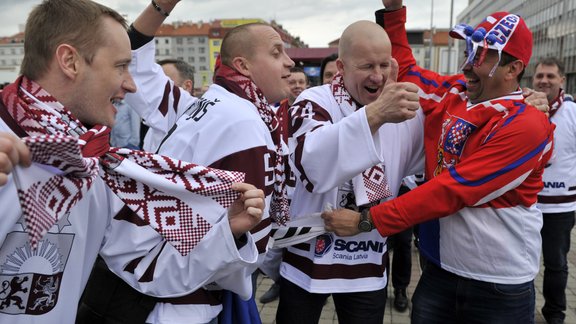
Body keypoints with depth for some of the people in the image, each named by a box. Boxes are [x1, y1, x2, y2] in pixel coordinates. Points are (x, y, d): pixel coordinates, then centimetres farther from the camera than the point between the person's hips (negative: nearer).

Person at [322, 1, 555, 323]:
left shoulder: (525, 127, -19)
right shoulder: (453, 94, 0)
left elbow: (451, 191, -24)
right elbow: (404, 70, 16)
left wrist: (368, 220, -25)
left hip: (500, 286, -5)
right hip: (440, 269, 5)